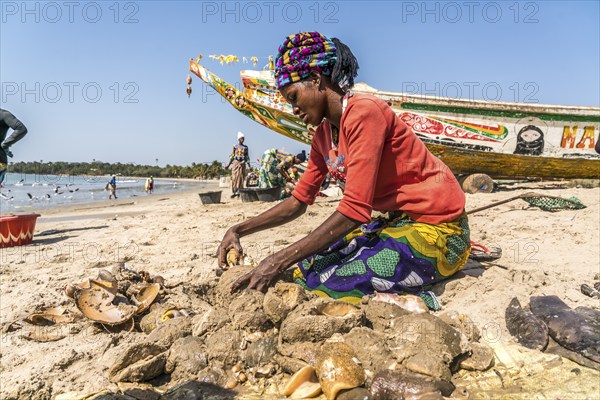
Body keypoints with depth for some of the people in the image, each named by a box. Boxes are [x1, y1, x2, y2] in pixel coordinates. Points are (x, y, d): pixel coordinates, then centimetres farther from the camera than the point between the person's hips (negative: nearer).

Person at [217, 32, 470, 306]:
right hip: (397, 222, 9)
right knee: (306, 269, 1)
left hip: (437, 228, -9)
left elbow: (354, 210, -26)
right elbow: (298, 201, 12)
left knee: (321, 284, -20)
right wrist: (239, 230, 2)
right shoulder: (323, 136, 8)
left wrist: (279, 262, -24)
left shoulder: (364, 113, -20)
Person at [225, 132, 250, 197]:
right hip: (236, 162, -1)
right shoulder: (235, 146, 7)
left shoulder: (245, 147, 10)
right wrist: (228, 164, 4)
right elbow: (232, 156, 9)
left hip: (242, 163, 1)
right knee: (234, 177, -7)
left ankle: (239, 191, 1)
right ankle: (233, 192, -4)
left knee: (241, 177, -3)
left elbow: (247, 157, 12)